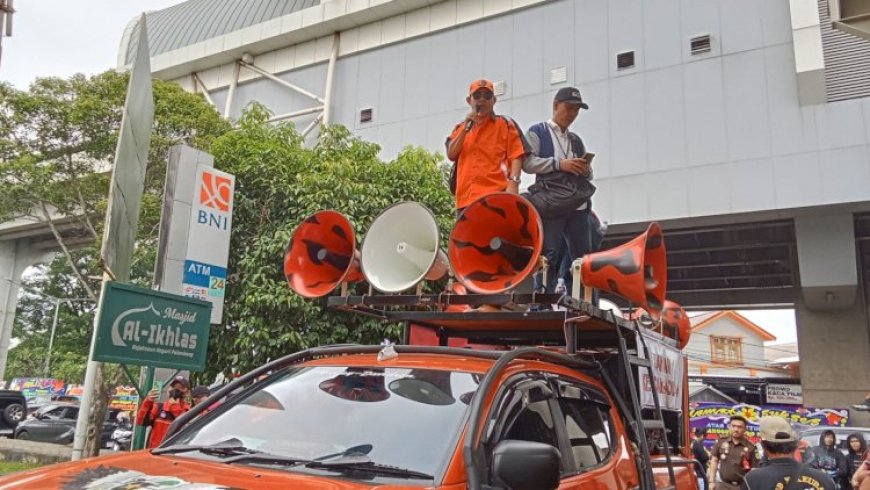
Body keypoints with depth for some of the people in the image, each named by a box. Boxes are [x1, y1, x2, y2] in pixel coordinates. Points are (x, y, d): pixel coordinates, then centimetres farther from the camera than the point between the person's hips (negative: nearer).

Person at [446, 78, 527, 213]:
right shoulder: (461, 128, 21)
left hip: (496, 196, -4)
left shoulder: (505, 124, 9)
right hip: (466, 198, 4)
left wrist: (513, 182, -16)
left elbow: (516, 156, -1)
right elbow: (451, 154, 5)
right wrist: (466, 127, -2)